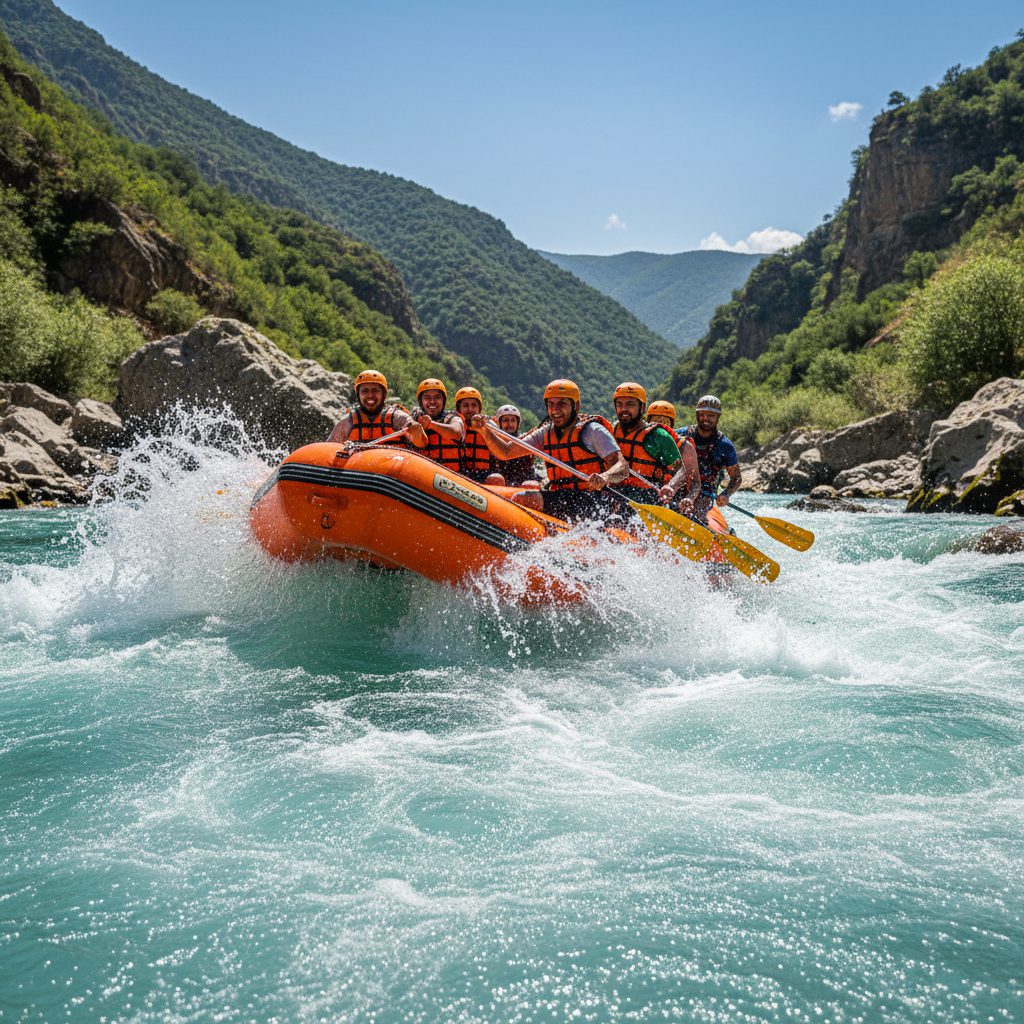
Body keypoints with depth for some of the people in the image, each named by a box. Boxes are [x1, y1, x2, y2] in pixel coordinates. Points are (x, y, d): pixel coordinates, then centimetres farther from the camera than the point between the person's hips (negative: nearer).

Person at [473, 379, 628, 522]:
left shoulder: (593, 430, -3)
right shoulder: (545, 434, 14)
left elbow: (623, 468, -12)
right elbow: (505, 453, 12)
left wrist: (604, 477, -35)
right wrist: (484, 429, -5)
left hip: (594, 501, -6)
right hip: (560, 499, 7)